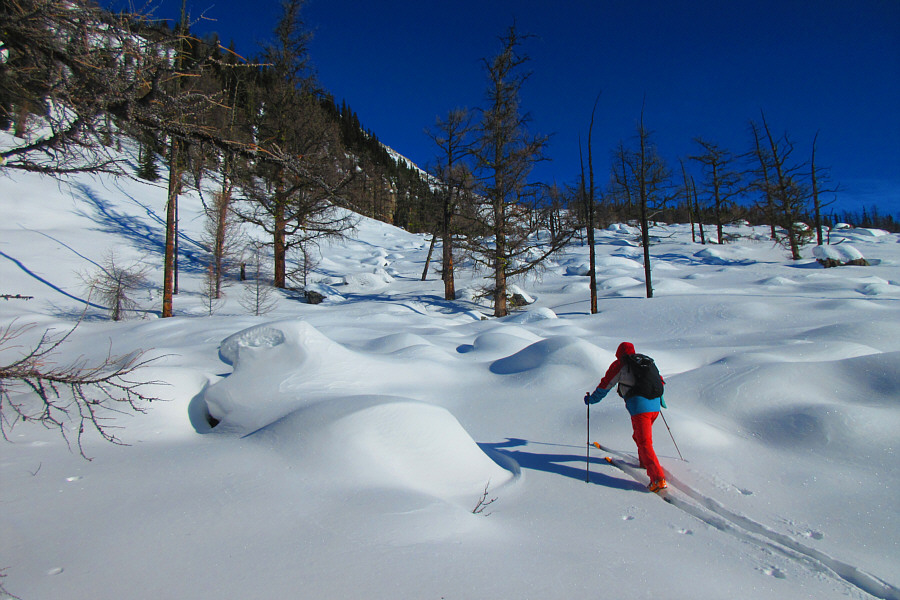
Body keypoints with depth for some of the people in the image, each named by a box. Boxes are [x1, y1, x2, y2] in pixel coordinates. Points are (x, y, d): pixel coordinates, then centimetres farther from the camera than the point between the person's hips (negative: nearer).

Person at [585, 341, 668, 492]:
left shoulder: (619, 365, 3)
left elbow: (605, 385, 5)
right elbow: (659, 381, 30)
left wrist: (591, 399, 16)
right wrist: (657, 394, 49)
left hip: (640, 407, -7)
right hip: (655, 406, 7)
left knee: (644, 443, -5)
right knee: (639, 435, 27)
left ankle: (658, 479, -13)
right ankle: (645, 462, 40)